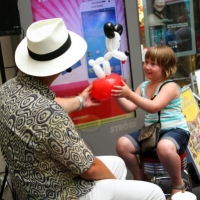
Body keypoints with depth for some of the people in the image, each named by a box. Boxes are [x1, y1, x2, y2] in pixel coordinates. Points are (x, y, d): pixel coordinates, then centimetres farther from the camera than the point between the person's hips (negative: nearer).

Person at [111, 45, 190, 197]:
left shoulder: (170, 86, -13)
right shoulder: (143, 86, 10)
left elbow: (153, 107, -28)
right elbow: (129, 107, 3)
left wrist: (129, 94, -34)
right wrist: (117, 95, -14)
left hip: (175, 131, -7)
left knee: (164, 147, -41)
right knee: (122, 144, -13)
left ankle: (178, 183, -11)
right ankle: (140, 178, 11)